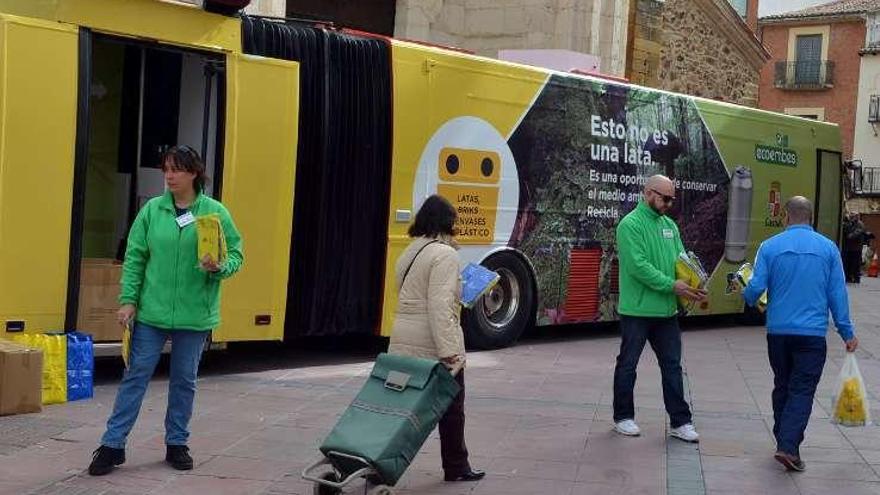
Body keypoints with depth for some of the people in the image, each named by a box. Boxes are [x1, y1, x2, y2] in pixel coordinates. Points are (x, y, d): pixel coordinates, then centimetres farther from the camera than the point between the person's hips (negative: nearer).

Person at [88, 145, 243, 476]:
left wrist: (219, 267, -21)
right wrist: (128, 300, -6)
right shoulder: (152, 209, -1)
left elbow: (236, 255, 0)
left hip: (194, 315, 0)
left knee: (184, 381, 12)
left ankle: (177, 443, 25)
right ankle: (113, 445, 10)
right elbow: (134, 258, 0)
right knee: (136, 376, 3)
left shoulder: (215, 212, -3)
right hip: (151, 312, 0)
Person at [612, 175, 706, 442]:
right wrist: (672, 285, -23)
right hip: (637, 310, -6)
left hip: (666, 310, 7)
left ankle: (680, 421, 14)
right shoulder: (631, 224, -12)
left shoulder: (669, 225, 11)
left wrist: (693, 285, -11)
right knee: (628, 365, 8)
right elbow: (638, 266, -21)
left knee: (673, 366, 8)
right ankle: (623, 417, 21)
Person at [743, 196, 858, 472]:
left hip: (778, 331, 2)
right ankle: (788, 446, -14)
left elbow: (756, 287, -5)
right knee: (802, 390, -1)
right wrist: (847, 333, 7)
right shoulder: (828, 248, 0)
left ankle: (784, 441, 24)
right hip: (812, 333, -1)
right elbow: (837, 294, 1)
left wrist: (747, 299, 19)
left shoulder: (770, 246, -2)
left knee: (782, 387, 16)